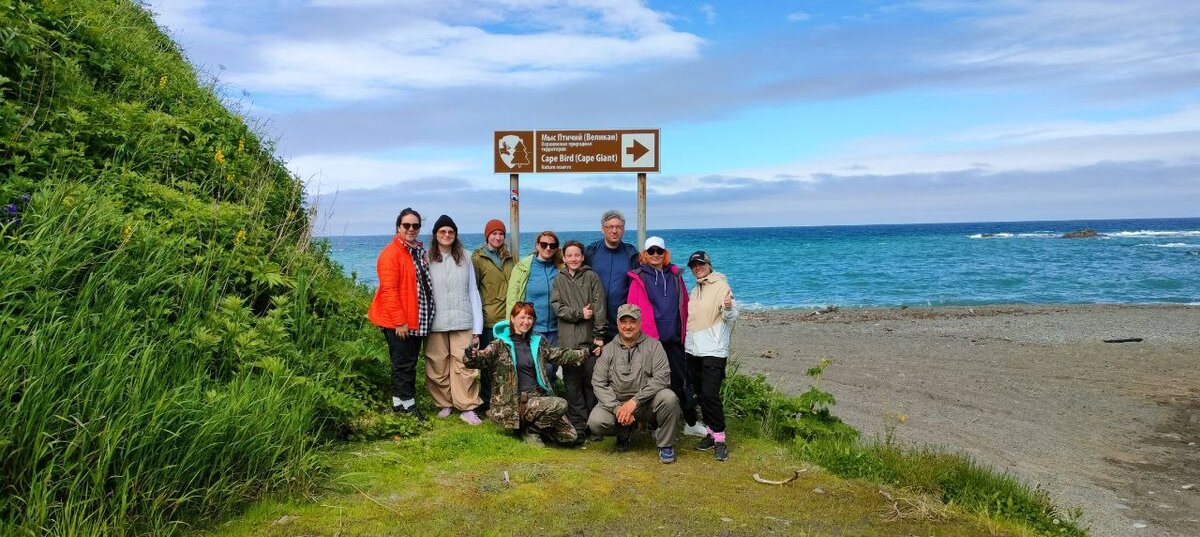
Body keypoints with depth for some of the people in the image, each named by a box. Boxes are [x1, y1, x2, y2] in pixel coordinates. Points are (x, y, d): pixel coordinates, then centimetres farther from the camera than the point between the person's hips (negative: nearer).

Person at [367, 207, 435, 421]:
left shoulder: (420, 251, 13)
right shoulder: (391, 254, -14)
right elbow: (388, 290, -19)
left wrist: (427, 315, 16)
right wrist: (399, 321, -20)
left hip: (417, 320, 9)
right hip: (398, 322, -8)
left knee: (410, 361, 14)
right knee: (404, 363, -1)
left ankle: (401, 402, 23)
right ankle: (407, 404, 8)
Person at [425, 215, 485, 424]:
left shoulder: (464, 259, 7)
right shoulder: (427, 260, 3)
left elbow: (473, 293, 7)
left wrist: (477, 327, 2)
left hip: (462, 322, 1)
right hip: (436, 324, 0)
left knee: (465, 366, -4)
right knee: (438, 368, 4)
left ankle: (467, 408, 1)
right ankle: (445, 404, 20)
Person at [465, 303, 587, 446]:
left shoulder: (538, 342, 12)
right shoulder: (500, 346, -3)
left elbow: (560, 355, 14)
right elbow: (482, 357, -15)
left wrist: (587, 352, 2)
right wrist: (472, 356, -39)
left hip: (539, 397, 6)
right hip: (515, 402, -6)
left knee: (569, 437, -2)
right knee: (560, 405, -27)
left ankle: (534, 425, 16)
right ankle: (530, 430, -4)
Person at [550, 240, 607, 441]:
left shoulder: (591, 277, 4)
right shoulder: (559, 280, 13)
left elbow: (599, 309, -3)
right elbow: (557, 306, 2)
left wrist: (599, 336, -8)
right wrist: (579, 313, -11)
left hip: (589, 339, -2)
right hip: (567, 341, 2)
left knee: (592, 382, 0)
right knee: (572, 383, 3)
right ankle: (578, 423, 10)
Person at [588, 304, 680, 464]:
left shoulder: (653, 346, 1)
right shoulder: (608, 350, 7)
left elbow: (662, 377, -12)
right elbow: (598, 383, -1)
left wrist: (634, 401, -20)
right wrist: (616, 408, -16)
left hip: (646, 403, -1)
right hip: (616, 402, 1)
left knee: (668, 397, -31)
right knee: (595, 422, -25)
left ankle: (665, 445, -6)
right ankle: (624, 431, 10)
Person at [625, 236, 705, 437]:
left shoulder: (674, 275, 10)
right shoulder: (638, 278, -1)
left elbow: (684, 305, 12)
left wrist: (684, 331, 9)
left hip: (674, 339, 3)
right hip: (650, 340, -3)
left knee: (681, 381, 7)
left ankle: (691, 423, 19)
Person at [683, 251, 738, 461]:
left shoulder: (721, 286, -6)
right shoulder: (695, 290, 17)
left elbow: (732, 317, -13)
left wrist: (728, 308, -34)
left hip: (713, 350, -8)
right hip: (693, 349, 8)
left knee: (710, 394, -13)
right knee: (700, 393, 10)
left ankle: (719, 438, -5)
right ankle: (712, 432, 21)